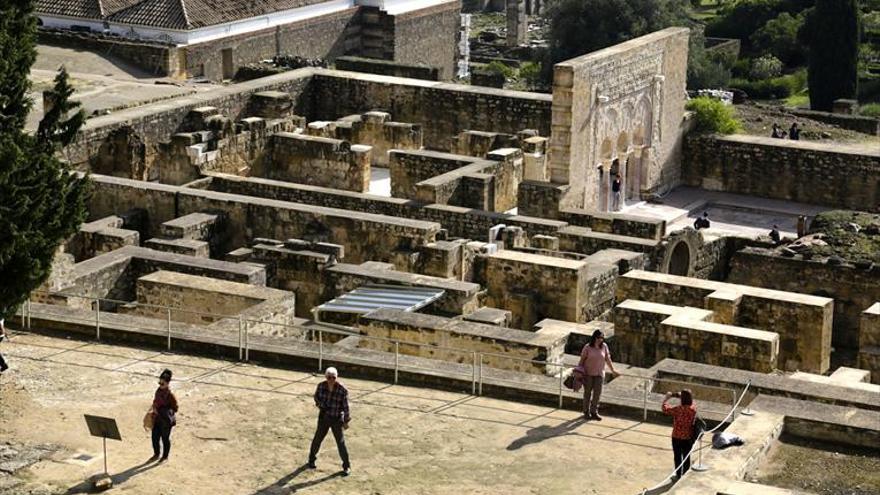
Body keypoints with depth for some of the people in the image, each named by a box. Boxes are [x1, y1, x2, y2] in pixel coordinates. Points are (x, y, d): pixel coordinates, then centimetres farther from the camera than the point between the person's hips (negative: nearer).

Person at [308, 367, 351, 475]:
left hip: (337, 419, -3)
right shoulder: (321, 386, -8)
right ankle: (312, 459, 35)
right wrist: (321, 405, -6)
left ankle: (346, 466, 14)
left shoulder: (342, 390, -17)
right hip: (324, 417, 3)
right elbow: (316, 396, 12)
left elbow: (345, 406, -10)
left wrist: (346, 421, -6)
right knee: (317, 438, 12)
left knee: (340, 442, 1)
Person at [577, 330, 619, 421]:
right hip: (588, 373, -2)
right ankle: (587, 412, 17)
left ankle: (594, 412, 8)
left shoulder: (604, 346, 1)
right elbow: (582, 359, -3)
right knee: (587, 392, 7)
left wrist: (613, 370, 12)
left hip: (599, 373, 2)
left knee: (597, 393, -1)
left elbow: (608, 359, 8)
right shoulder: (588, 347, -7)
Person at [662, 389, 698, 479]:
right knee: (687, 457, 17)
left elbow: (664, 408, -10)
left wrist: (667, 397, 2)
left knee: (677, 457, 13)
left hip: (677, 437, -4)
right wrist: (680, 396, 15)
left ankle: (678, 475, 23)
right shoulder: (693, 408, -11)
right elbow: (687, 403, 15)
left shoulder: (678, 409, -24)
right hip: (688, 438, 4)